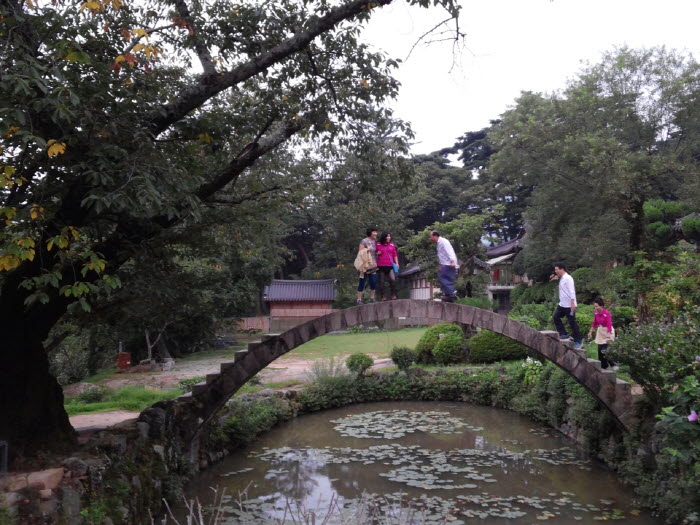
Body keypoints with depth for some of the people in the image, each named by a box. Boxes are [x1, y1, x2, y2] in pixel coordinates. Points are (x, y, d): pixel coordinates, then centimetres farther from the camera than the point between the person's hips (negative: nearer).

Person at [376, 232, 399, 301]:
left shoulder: (392, 245, 12)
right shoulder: (378, 245, 6)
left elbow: (395, 254, 14)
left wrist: (396, 263, 6)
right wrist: (377, 253, -5)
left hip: (390, 266, 1)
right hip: (381, 266, -1)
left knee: (393, 280, -14)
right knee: (381, 281, 3)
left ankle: (393, 295, -3)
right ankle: (382, 296, 13)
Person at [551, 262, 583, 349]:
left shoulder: (568, 278, -14)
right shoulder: (561, 279, 12)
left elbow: (572, 291, -20)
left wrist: (572, 303, -24)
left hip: (569, 305, -9)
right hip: (562, 304, 9)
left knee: (572, 322, -3)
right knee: (556, 317, 2)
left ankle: (578, 341, 7)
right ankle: (564, 335, 8)